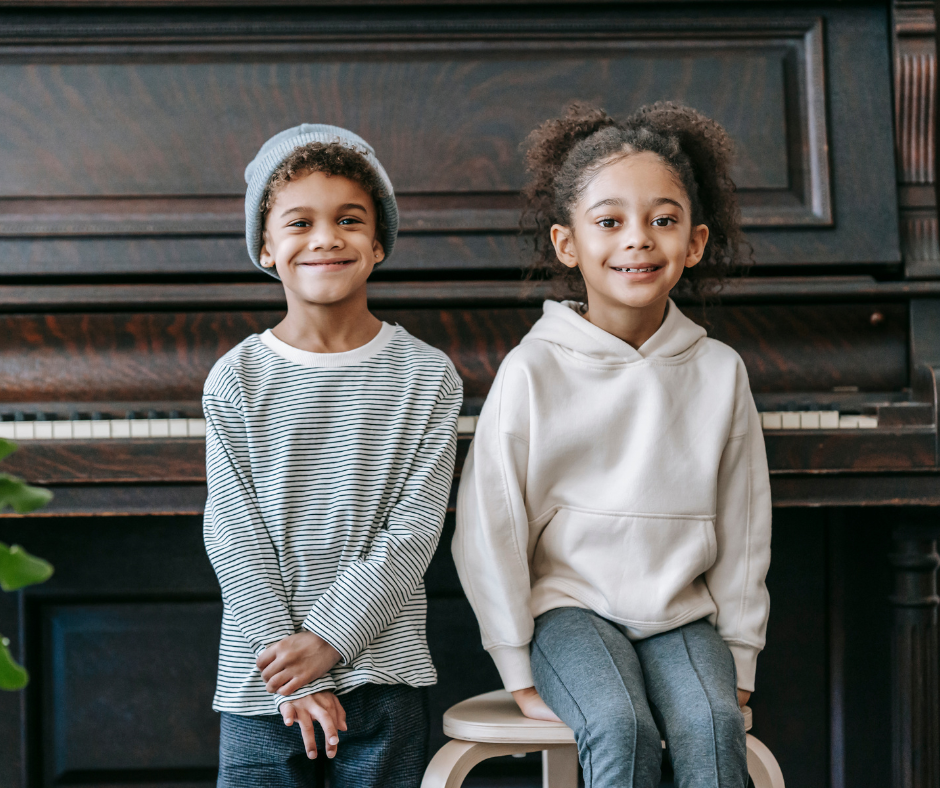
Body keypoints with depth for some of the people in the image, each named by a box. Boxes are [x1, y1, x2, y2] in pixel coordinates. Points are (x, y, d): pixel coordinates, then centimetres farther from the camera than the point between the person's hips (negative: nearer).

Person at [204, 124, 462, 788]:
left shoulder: (427, 376, -1)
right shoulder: (237, 380, -1)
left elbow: (413, 529, -6)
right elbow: (235, 538, -4)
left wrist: (327, 638, -14)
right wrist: (289, 664, -12)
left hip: (383, 669, 0)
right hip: (261, 678, 0)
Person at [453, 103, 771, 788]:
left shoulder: (719, 372, 3)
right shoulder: (533, 371, -6)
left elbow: (743, 532, 9)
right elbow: (490, 528, -3)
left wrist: (740, 662, 6)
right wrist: (521, 672, -4)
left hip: (681, 610, 2)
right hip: (570, 602, -2)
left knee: (712, 725, -26)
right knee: (622, 728, -29)